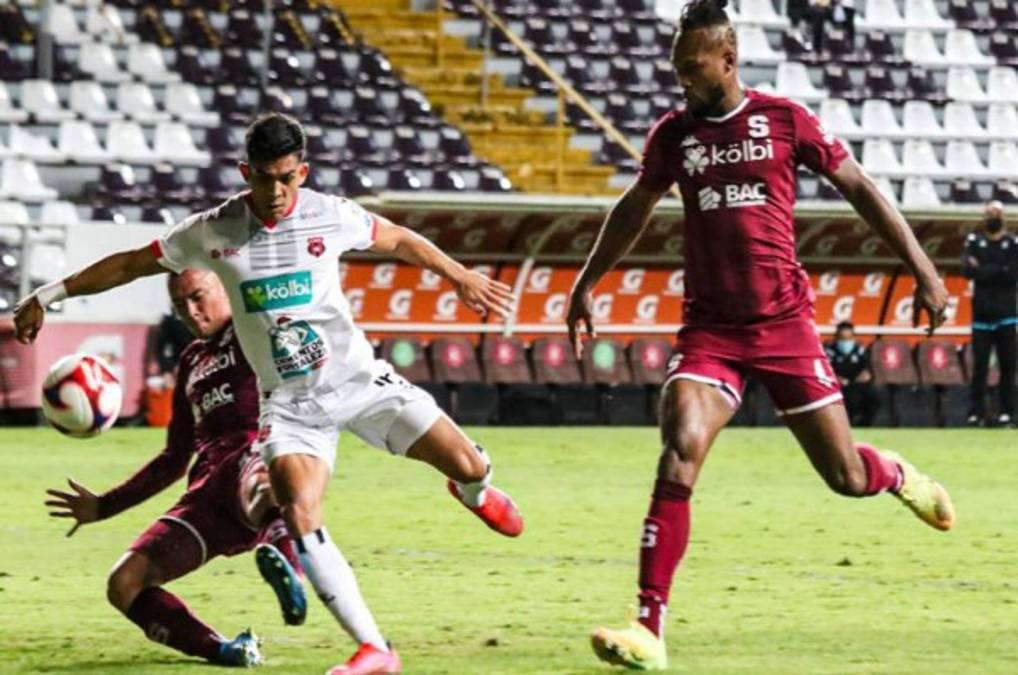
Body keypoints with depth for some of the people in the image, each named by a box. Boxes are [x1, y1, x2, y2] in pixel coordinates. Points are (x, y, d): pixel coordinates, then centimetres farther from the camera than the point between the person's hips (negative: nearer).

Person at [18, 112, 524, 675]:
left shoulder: (330, 216, -8)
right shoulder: (212, 232, -8)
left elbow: (399, 241, 10)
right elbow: (132, 264, 3)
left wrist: (460, 277, 16)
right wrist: (48, 295, 4)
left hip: (358, 379, 0)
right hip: (289, 403, 0)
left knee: (466, 464, -7)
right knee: (299, 517, -23)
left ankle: (474, 492, 36)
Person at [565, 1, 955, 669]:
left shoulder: (784, 119, -3)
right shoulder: (672, 134, 4)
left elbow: (859, 188, 3)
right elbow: (634, 209, 22)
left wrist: (923, 270, -1)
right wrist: (587, 284, 24)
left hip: (785, 322, -1)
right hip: (710, 329, 1)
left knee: (846, 477, 4)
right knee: (678, 461, -20)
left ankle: (896, 474, 43)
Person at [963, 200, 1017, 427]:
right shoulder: (974, 242, 8)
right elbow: (969, 270, -8)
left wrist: (983, 271, -9)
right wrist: (999, 272, -14)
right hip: (982, 313, 0)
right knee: (979, 365, -3)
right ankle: (976, 412, -2)